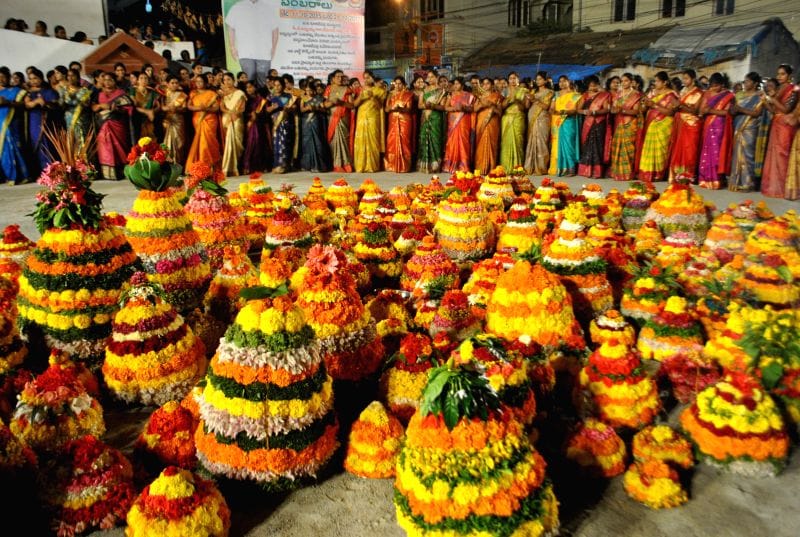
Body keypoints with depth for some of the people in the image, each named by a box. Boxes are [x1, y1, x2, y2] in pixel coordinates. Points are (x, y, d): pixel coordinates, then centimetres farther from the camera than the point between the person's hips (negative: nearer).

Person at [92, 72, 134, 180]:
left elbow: (129, 108, -4)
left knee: (117, 149, -5)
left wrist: (117, 109, -19)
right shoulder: (100, 95, 18)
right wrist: (101, 106, -10)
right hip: (103, 127, 4)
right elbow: (93, 107, 9)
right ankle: (106, 173, 1)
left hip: (116, 126, -4)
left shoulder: (120, 94, 4)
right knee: (105, 150, 0)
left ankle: (119, 173, 0)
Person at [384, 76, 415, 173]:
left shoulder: (408, 94, 5)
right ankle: (392, 165, 1)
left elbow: (409, 109, -6)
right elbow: (386, 109, 5)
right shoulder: (391, 94, 13)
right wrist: (392, 107, -16)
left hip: (404, 121, -3)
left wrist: (400, 108, -24)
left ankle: (404, 166, -6)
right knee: (392, 142, -4)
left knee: (403, 142, -8)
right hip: (393, 121, 3)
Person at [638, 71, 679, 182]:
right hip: (650, 125, 5)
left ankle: (657, 174, -2)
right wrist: (645, 104, -12)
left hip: (662, 126, -5)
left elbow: (670, 112, -13)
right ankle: (647, 173, 3)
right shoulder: (653, 92, 13)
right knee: (649, 150, 1)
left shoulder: (670, 95, -4)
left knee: (659, 150, -6)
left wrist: (654, 105, -17)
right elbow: (644, 108, 11)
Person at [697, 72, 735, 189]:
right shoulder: (707, 94, 11)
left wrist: (711, 110, -18)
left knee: (718, 152, -7)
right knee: (707, 151, 1)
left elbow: (726, 112, -10)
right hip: (708, 126, 4)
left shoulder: (728, 95, 0)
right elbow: (701, 110, 4)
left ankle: (716, 180, -6)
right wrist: (705, 110, -18)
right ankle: (706, 179, 4)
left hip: (721, 127, -4)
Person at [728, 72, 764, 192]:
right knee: (737, 154, 4)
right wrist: (734, 109, -7)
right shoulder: (741, 95, 17)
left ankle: (747, 183, -4)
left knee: (746, 155, -8)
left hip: (749, 130, -6)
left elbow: (757, 113, -11)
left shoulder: (760, 97, -1)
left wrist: (741, 109, -17)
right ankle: (736, 181, 9)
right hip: (738, 129, 6)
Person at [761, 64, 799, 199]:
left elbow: (786, 109, -13)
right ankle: (773, 185, 10)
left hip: (785, 126, -7)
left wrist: (773, 100, -16)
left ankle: (780, 187, -5)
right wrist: (765, 102, -3)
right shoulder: (779, 90, 15)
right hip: (776, 125, 7)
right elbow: (774, 110, 11)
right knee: (773, 154, 6)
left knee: (781, 154, -8)